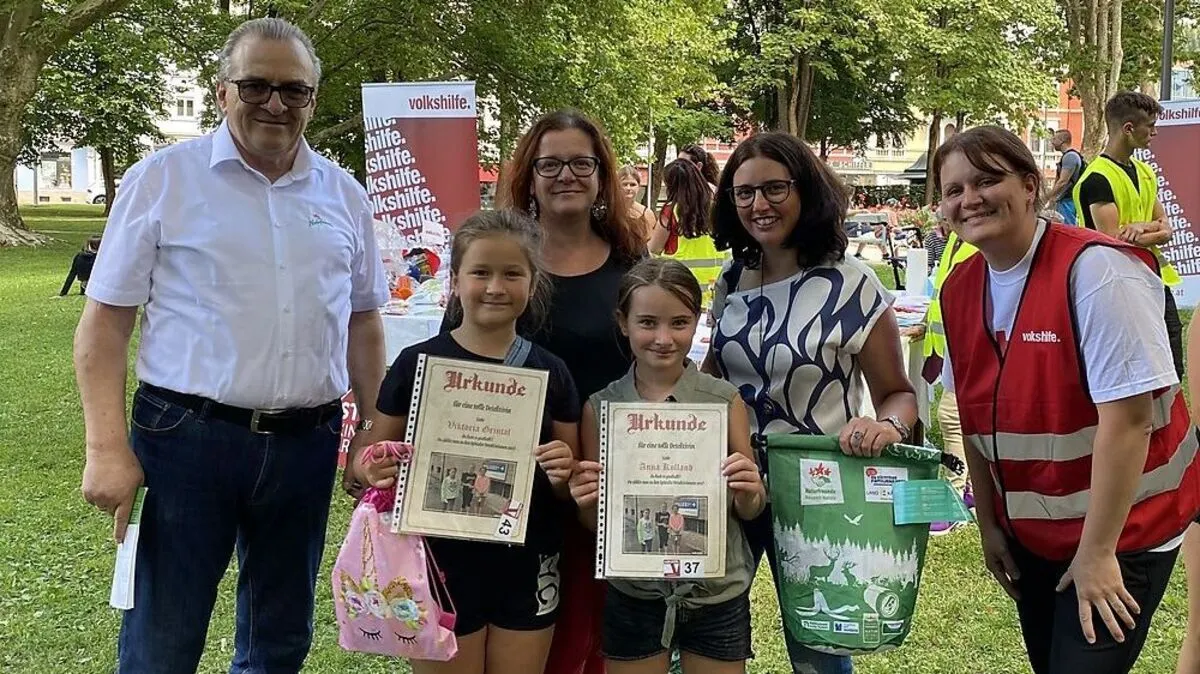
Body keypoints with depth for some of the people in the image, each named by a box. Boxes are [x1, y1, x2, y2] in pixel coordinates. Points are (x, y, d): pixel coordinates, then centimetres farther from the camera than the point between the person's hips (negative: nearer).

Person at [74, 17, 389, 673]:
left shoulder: (343, 194, 9)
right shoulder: (162, 178, -2)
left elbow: (362, 321, 16)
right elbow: (105, 322, -3)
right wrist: (107, 448, -11)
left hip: (308, 444, 4)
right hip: (186, 439, -3)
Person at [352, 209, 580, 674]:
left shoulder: (550, 373, 2)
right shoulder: (418, 364, -5)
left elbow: (568, 488, 9)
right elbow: (370, 458, 2)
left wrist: (562, 476, -12)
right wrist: (373, 470, -19)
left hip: (528, 569, 2)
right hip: (442, 565, -2)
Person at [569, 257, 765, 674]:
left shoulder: (725, 401, -5)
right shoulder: (600, 407, -4)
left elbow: (749, 511, 3)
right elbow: (594, 523, 3)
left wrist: (749, 492, -18)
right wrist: (587, 501, -18)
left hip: (717, 593, 0)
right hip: (633, 595, 0)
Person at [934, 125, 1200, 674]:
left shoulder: (1095, 270, -21)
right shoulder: (959, 291, 0)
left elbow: (1127, 419, -24)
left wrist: (1096, 551, -21)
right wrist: (988, 523, 9)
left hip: (1118, 530, -6)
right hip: (1028, 532, 7)